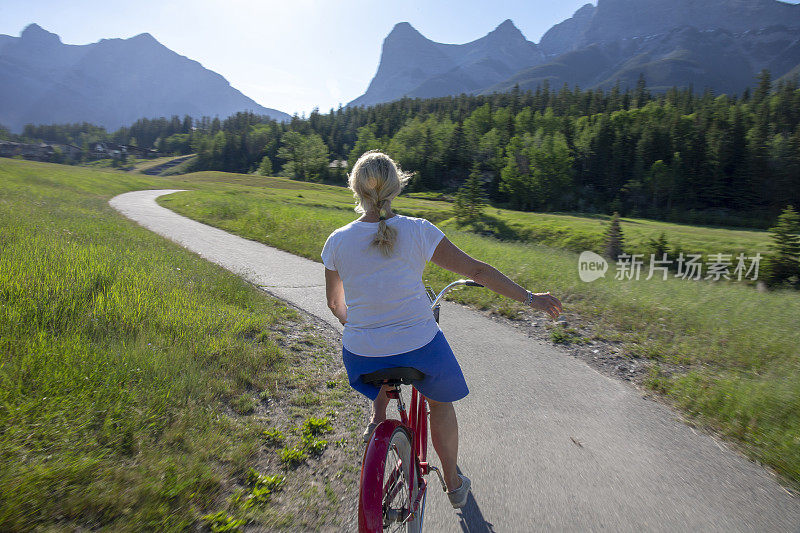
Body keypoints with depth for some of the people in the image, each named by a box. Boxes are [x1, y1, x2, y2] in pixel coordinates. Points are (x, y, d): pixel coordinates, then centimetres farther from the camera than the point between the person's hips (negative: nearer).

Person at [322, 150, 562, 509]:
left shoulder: (337, 241, -5)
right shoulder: (418, 231, -10)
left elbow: (335, 302, 8)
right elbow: (476, 270, -6)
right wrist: (530, 298, 5)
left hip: (362, 356, 2)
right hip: (421, 350, -1)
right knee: (439, 401, 28)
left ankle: (377, 416, 26)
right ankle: (454, 483, 43)